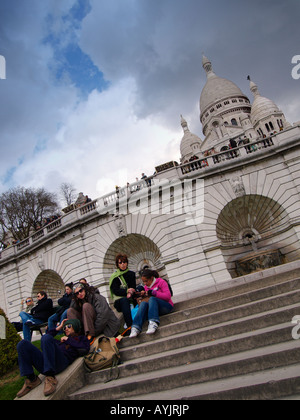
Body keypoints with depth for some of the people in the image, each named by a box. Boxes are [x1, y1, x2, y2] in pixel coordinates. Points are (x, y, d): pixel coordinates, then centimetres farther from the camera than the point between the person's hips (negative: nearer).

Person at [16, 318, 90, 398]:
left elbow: (85, 349, 0)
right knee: (22, 344, -5)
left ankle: (51, 378, -29)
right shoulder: (62, 340, 39)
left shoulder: (81, 338, 23)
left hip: (62, 361, -6)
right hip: (44, 365, 7)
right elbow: (43, 339, 41)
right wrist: (59, 328, 36)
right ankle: (31, 379, -8)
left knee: (47, 337, -30)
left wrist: (68, 340, 9)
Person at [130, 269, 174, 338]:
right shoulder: (146, 287, 17)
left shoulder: (161, 282, 0)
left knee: (152, 299, -31)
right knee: (143, 303, -26)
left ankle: (153, 323, -51)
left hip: (166, 306, -4)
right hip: (155, 309, 4)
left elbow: (168, 296, -11)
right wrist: (143, 295, 0)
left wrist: (152, 292, -15)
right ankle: (136, 328, -42)